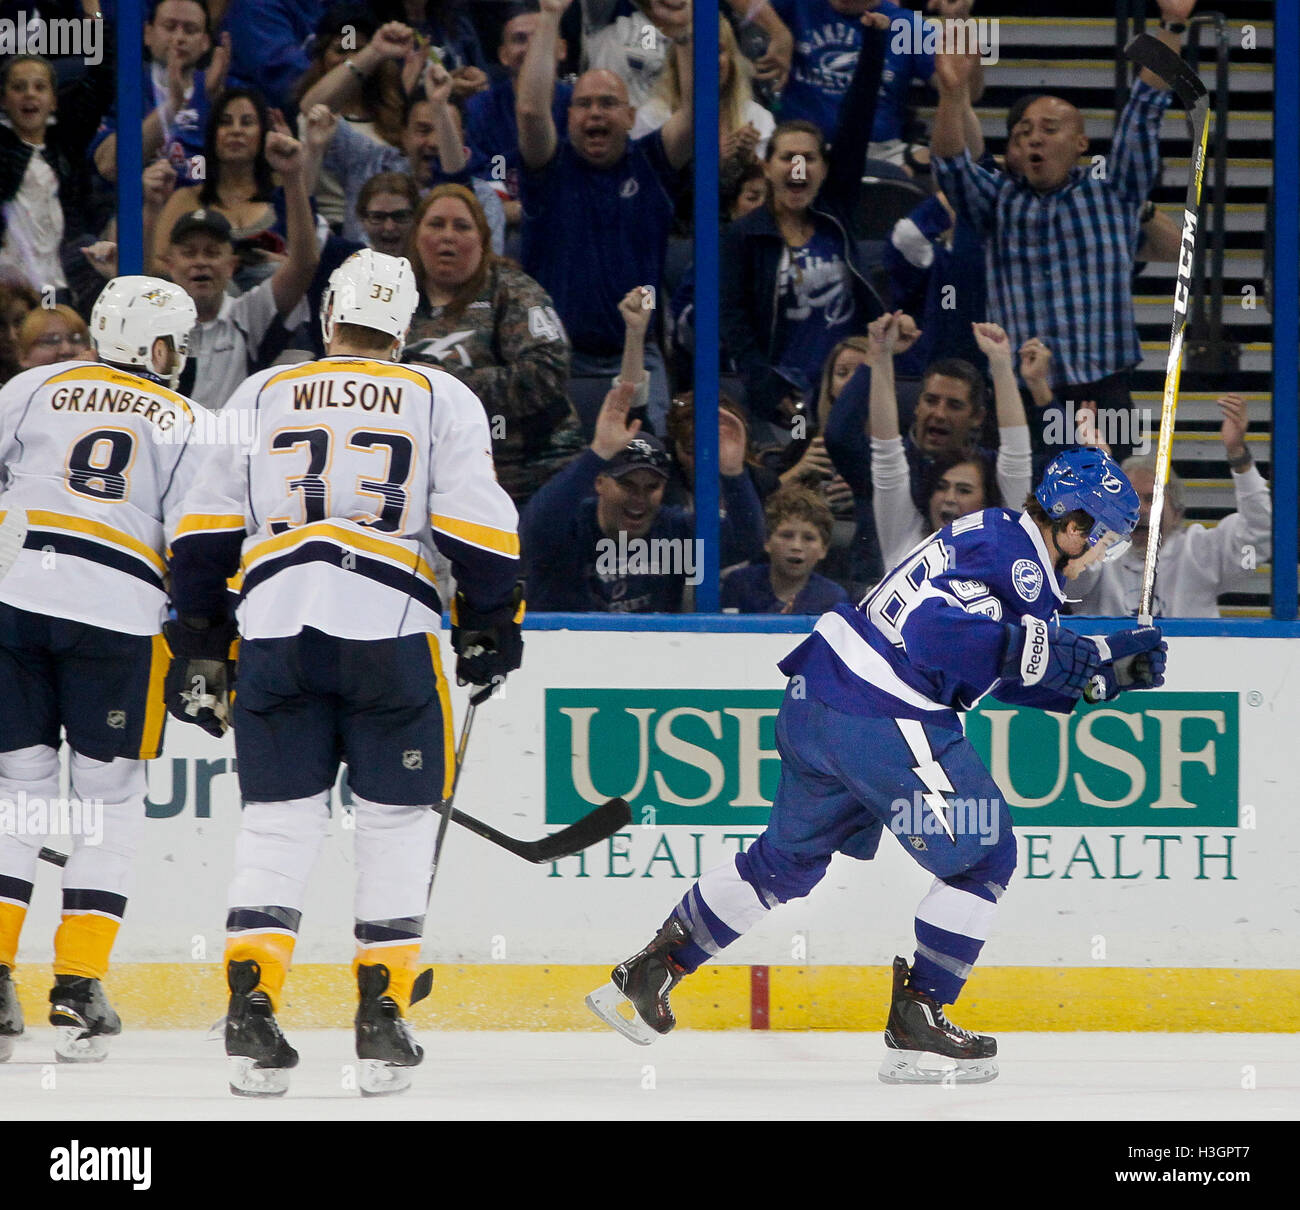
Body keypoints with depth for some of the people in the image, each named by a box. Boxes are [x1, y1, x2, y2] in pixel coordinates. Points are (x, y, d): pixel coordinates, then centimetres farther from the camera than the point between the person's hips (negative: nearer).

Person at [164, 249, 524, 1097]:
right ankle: (385, 1022, 5)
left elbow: (205, 535, 13)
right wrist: (488, 630, 12)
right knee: (396, 822, 8)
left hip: (275, 625, 2)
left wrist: (198, 650, 17)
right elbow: (477, 528, 2)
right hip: (390, 630, -2)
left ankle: (252, 1013, -5)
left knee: (278, 821, 6)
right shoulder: (442, 400, 11)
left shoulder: (261, 397, 17)